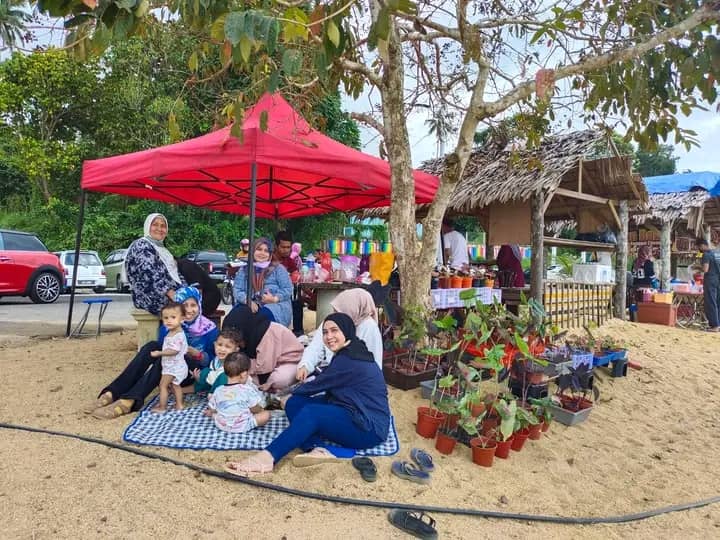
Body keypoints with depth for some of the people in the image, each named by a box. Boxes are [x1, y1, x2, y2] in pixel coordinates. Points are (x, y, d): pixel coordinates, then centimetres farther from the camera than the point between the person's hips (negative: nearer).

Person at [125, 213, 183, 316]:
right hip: (152, 299, -8)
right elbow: (153, 276, -18)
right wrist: (174, 296, -26)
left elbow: (174, 274, 18)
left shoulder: (162, 249, 23)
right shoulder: (141, 246, -5)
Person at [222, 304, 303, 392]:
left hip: (291, 360, -8)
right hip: (273, 362, 8)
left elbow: (264, 366, -32)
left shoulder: (266, 332, -31)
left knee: (279, 379, -37)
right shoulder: (250, 331, -7)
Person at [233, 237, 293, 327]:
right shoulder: (244, 270, 13)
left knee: (265, 314, -37)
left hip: (275, 306, -2)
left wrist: (274, 299, -16)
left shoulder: (278, 268, 7)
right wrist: (248, 301, -16)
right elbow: (237, 290, 4)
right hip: (250, 305, 2)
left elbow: (288, 289, 2)